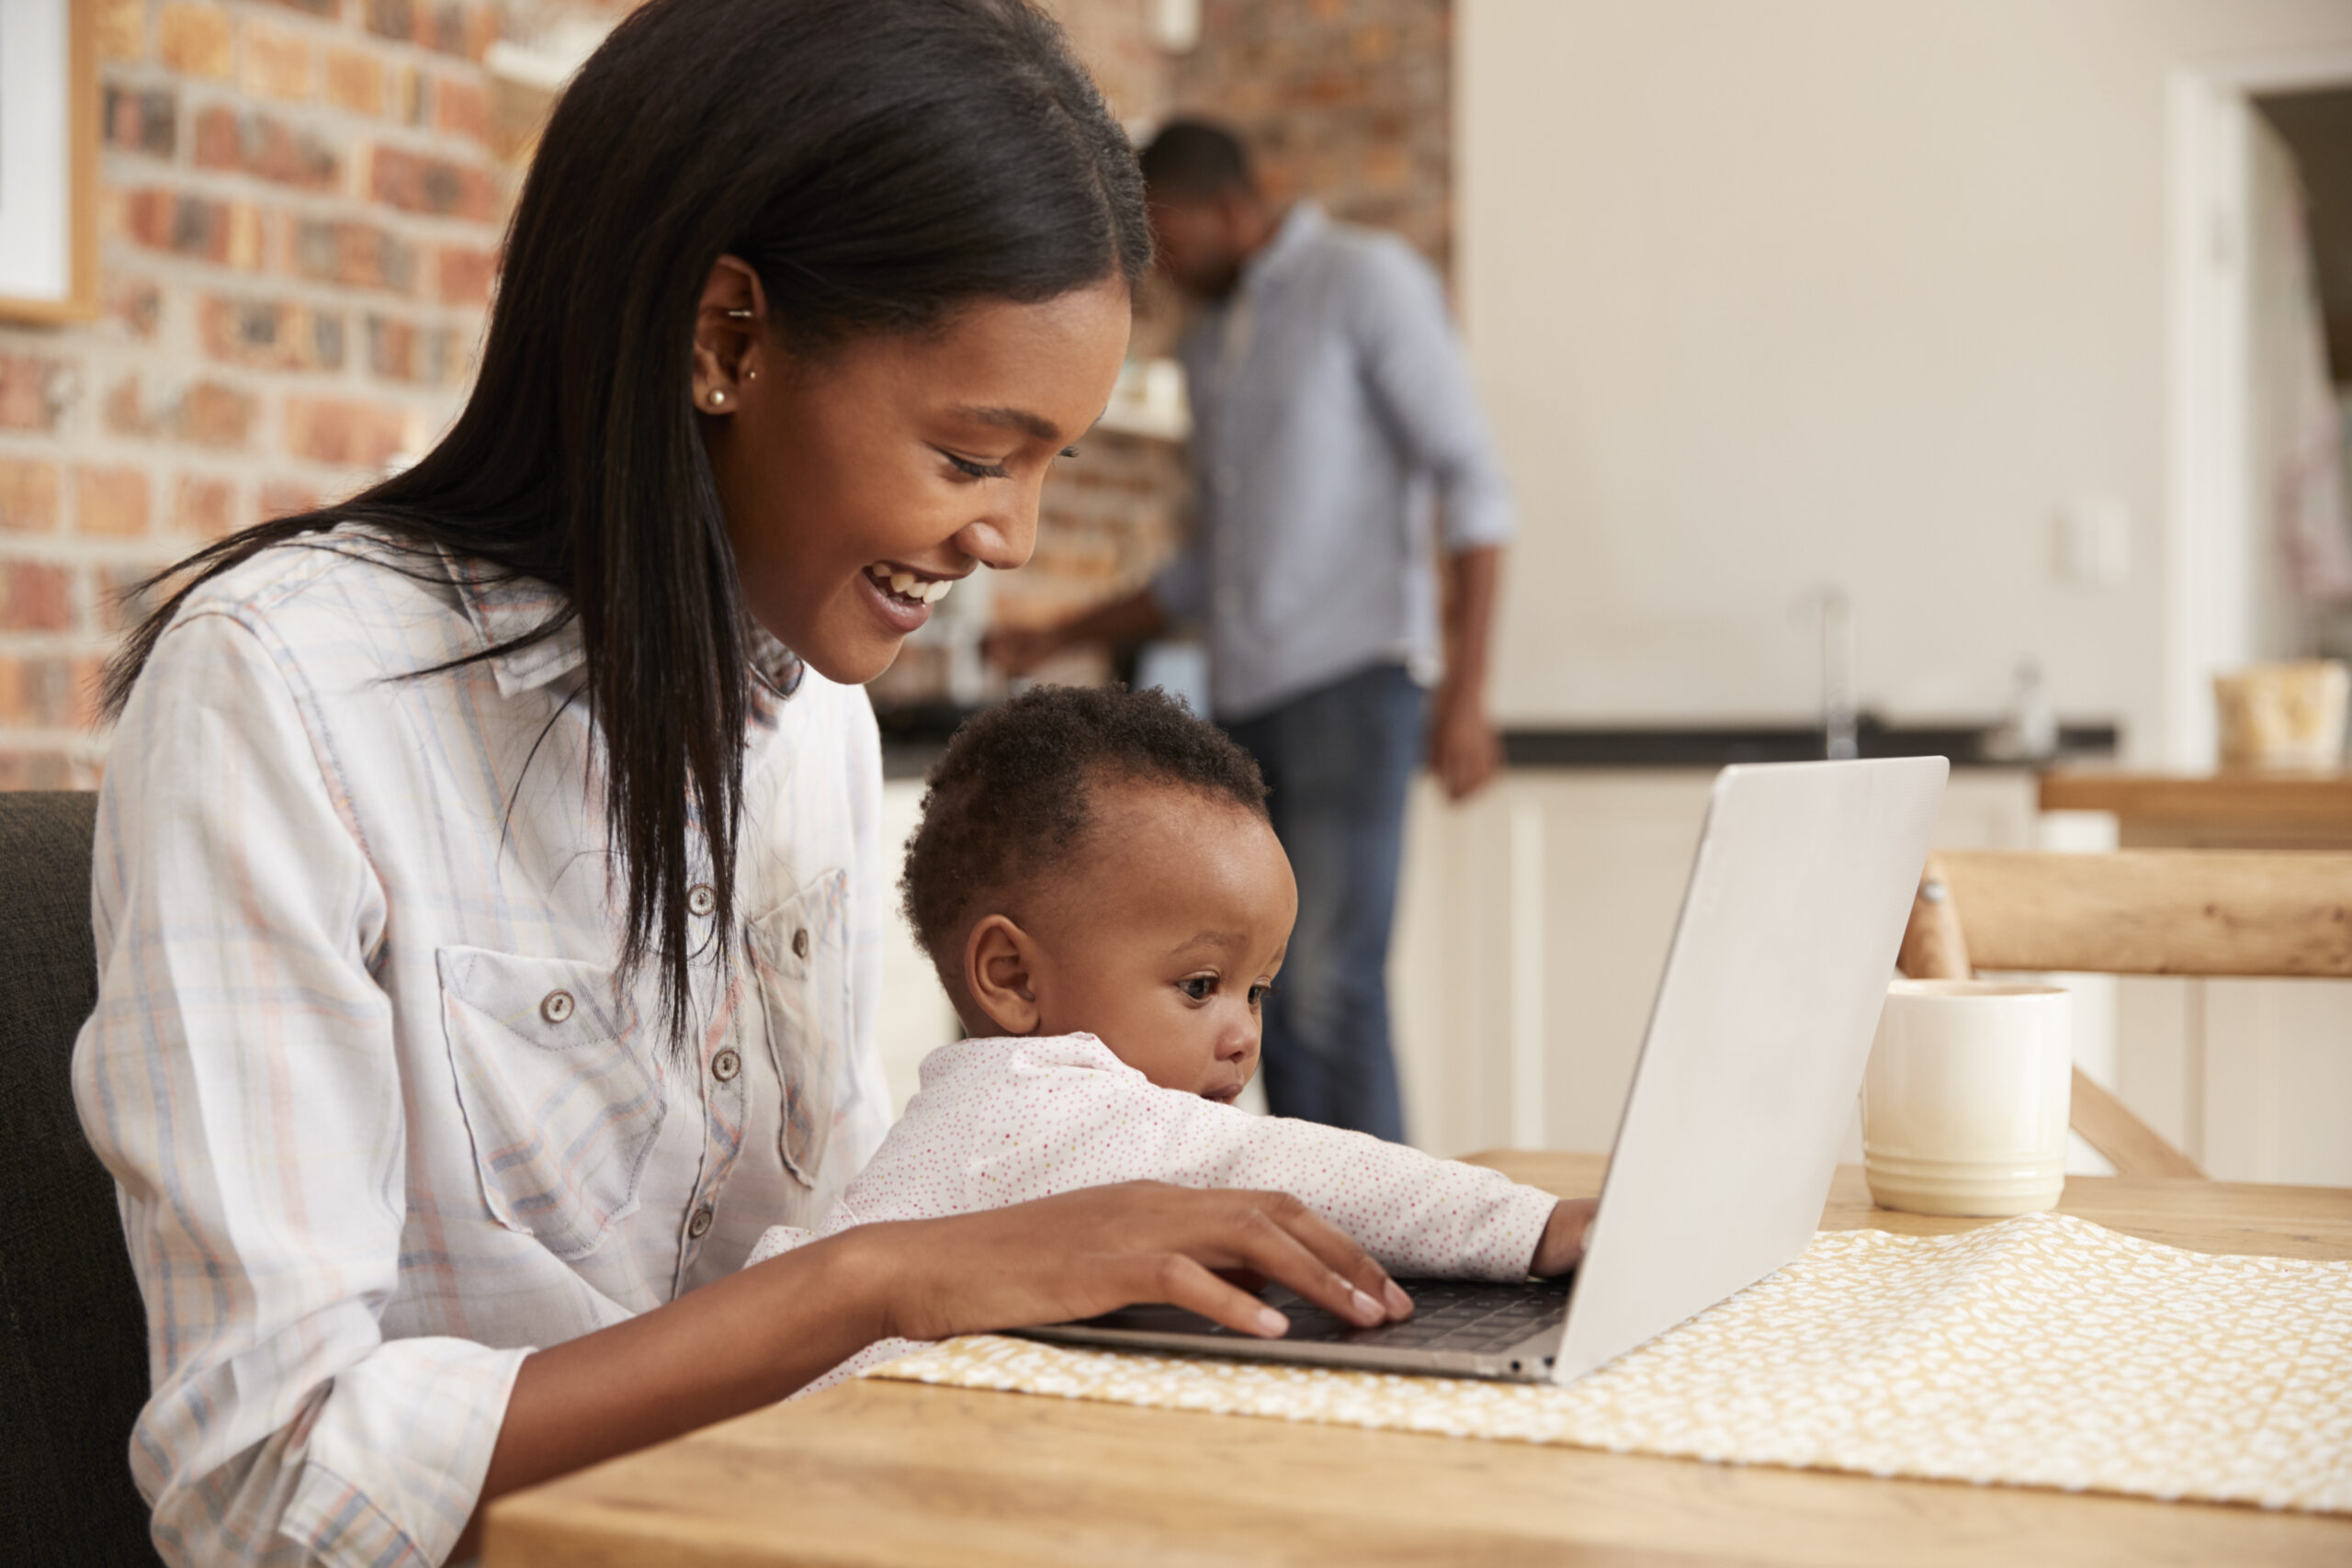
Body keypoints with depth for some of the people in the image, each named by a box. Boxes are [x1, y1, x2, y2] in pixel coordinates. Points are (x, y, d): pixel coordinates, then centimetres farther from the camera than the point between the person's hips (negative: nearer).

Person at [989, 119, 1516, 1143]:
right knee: (1270, 993, 0)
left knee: (1331, 989, -15)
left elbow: (1470, 483, -7)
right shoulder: (1209, 339, 23)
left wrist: (1465, 690, -16)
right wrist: (1058, 641, 25)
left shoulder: (1365, 280, 2)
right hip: (1244, 699, 7)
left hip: (1351, 677, -7)